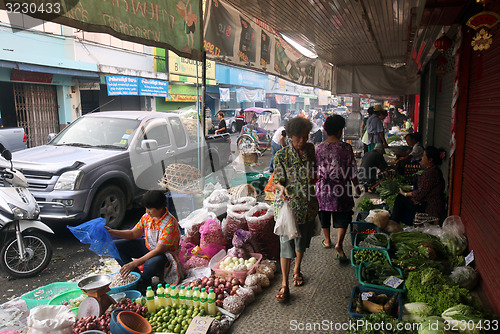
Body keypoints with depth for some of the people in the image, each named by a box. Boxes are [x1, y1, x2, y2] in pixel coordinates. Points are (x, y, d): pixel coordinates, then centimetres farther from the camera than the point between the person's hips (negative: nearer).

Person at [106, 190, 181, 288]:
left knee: (151, 264, -41)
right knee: (116, 246, -6)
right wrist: (112, 232, -11)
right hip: (147, 246, 7)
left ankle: (143, 280, -4)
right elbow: (133, 234, 4)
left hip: (164, 253, -7)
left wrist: (134, 263, -33)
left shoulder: (170, 224, -29)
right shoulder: (147, 216, -8)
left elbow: (159, 250, -30)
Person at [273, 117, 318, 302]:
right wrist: (282, 188, -29)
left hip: (308, 203, 5)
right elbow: (278, 180, -10)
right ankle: (285, 284, 12)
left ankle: (297, 270, 43)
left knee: (302, 239, 19)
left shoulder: (310, 149, 2)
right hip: (288, 204, -5)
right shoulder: (281, 155, -12)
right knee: (287, 242, -1)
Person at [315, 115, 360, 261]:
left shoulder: (319, 147, -6)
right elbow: (352, 172, -7)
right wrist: (357, 187, 7)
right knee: (342, 218, 10)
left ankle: (327, 241, 35)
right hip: (341, 189, -2)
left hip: (323, 188, 2)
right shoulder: (346, 148, -11)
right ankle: (339, 243, -4)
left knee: (324, 216, 19)